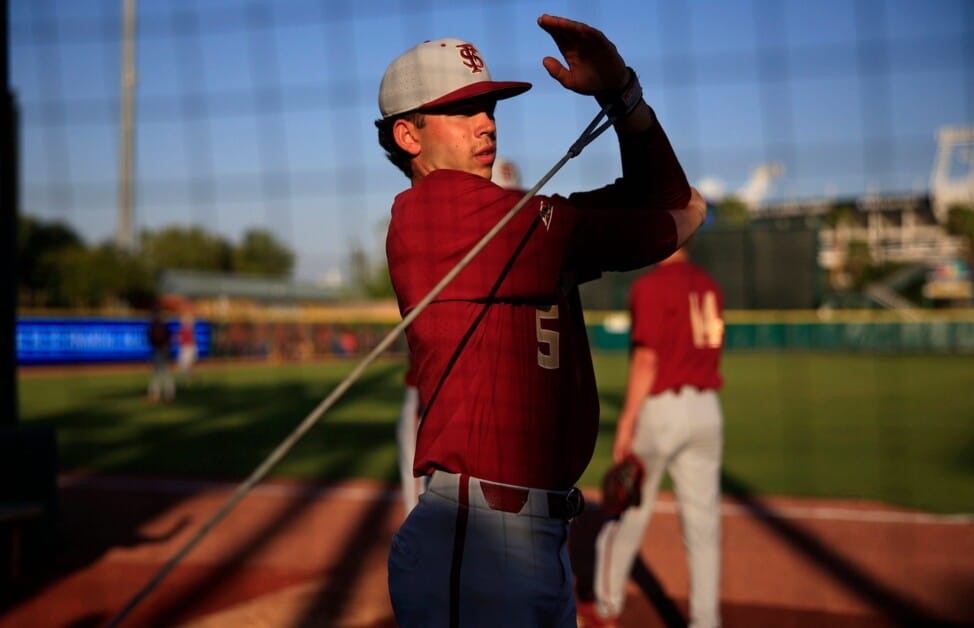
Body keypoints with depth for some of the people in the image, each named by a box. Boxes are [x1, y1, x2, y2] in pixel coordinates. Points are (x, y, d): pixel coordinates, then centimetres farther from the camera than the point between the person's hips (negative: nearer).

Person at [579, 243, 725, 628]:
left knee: (628, 510, 9)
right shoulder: (708, 285, 12)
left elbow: (646, 359, -16)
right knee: (703, 521, 6)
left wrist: (625, 424, -15)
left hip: (660, 407, -6)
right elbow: (709, 353, 15)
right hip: (707, 411, 6)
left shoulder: (651, 286, -11)